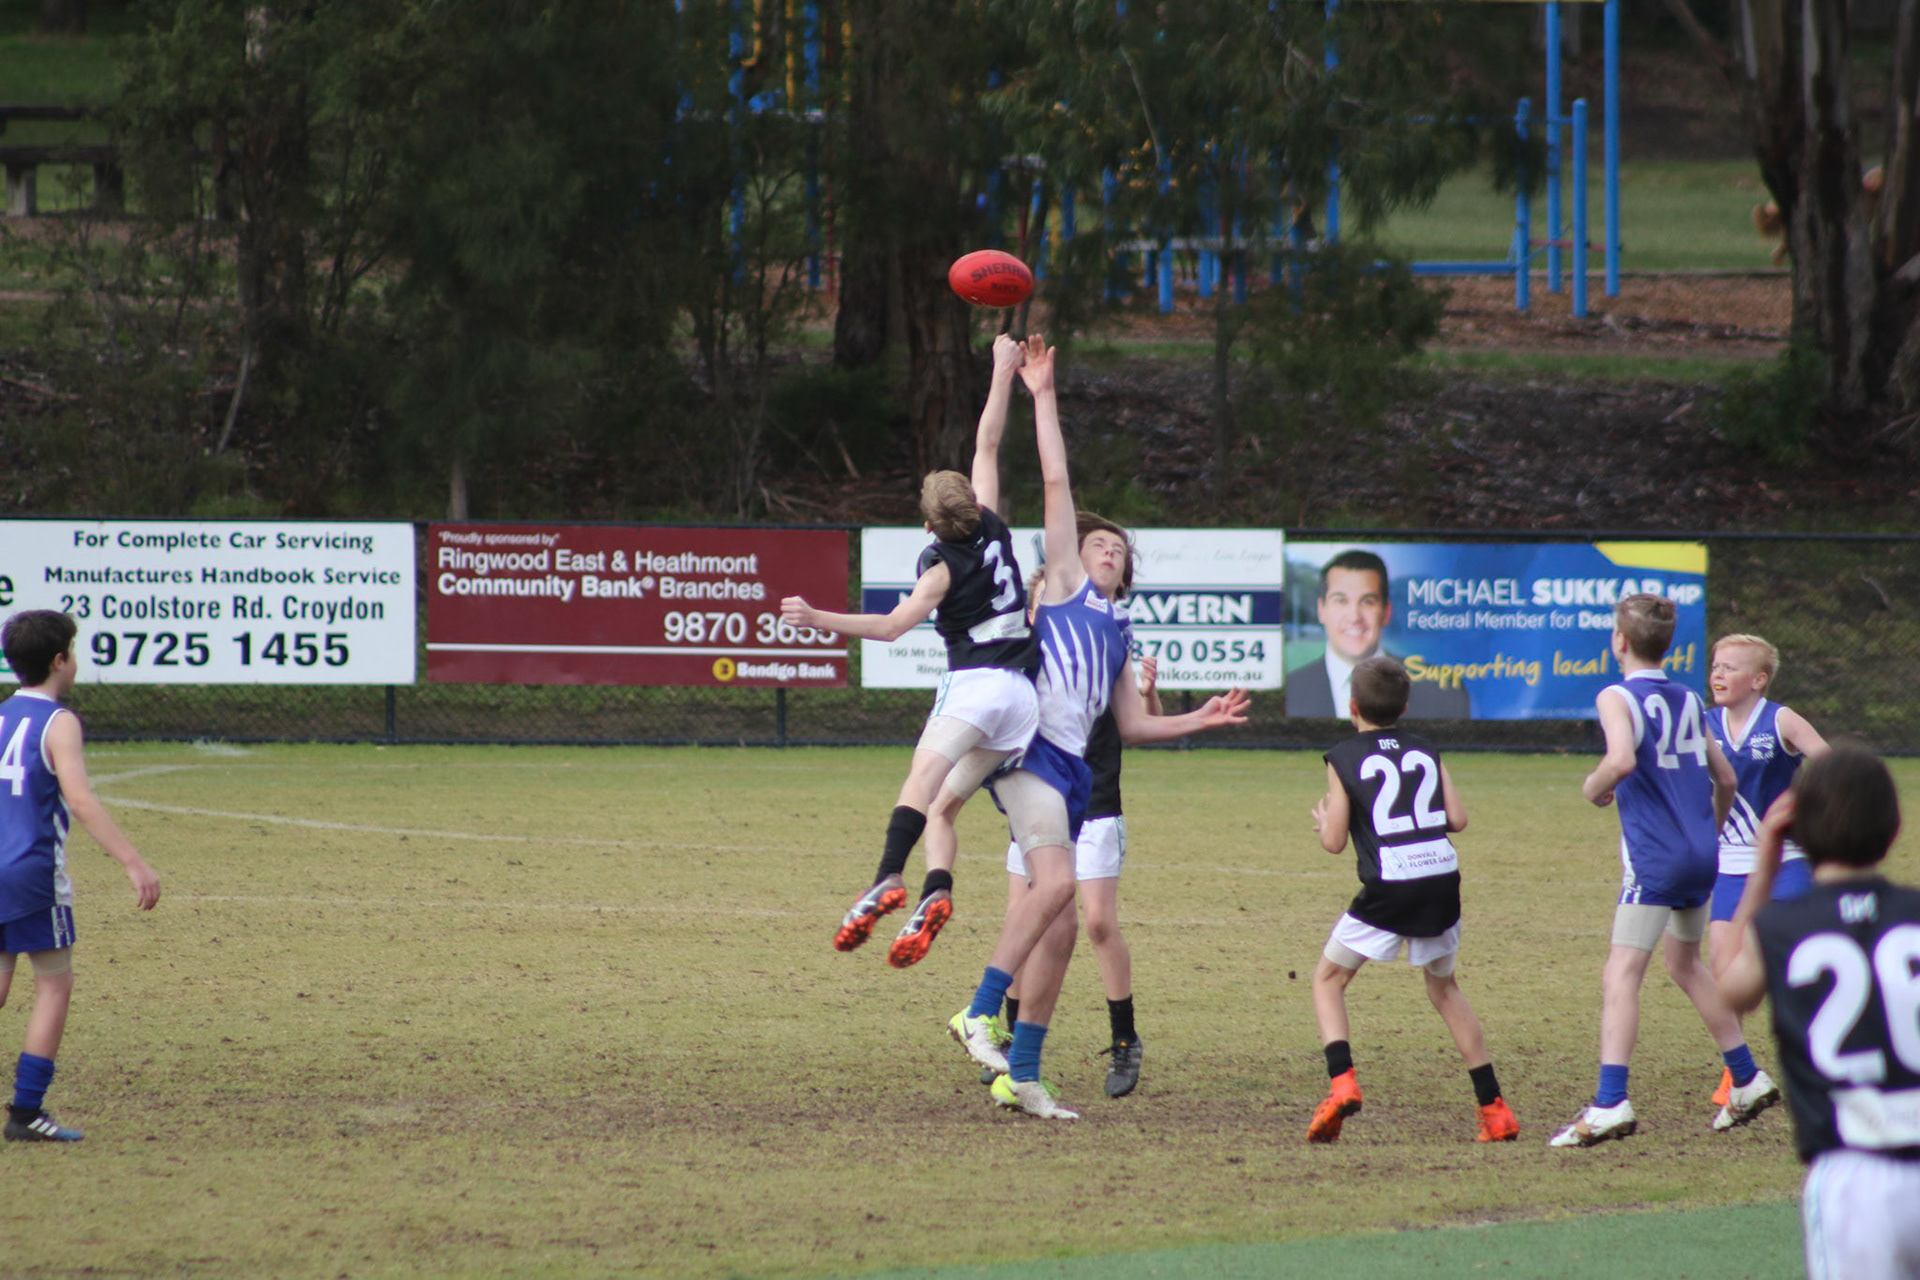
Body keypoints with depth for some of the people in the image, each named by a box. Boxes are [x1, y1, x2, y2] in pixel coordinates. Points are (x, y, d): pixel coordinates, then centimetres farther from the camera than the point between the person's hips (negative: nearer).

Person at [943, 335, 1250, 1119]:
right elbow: (1056, 482, 7)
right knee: (1055, 880, -28)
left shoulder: (1118, 634, 29)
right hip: (1031, 745, -8)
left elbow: (1131, 725, 28)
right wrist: (1042, 397, 5)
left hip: (1071, 767, 8)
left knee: (1059, 930, 4)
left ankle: (1020, 1075, 8)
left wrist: (1196, 721, 17)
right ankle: (981, 1012, -26)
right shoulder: (1063, 583, 13)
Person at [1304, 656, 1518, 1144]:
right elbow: (1457, 819, 8)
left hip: (1388, 888, -4)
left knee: (1329, 978, 12)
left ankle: (1341, 1080, -11)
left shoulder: (1344, 758, 4)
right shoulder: (1427, 752, 14)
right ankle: (1494, 1108, 17)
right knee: (1444, 986, 22)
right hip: (1443, 880, 4)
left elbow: (1334, 842, 1)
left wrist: (1322, 819, 24)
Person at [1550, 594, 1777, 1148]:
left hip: (1654, 856, -7)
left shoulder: (1618, 697, -6)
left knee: (1622, 973, -11)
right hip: (1702, 854, 7)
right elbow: (1725, 778, 19)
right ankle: (1748, 1079, 31)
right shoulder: (1687, 700, 14)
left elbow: (1622, 759, -25)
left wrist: (1594, 786, -5)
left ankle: (1610, 1102, -24)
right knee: (1685, 962, 25)